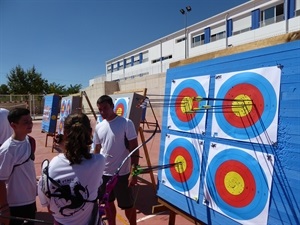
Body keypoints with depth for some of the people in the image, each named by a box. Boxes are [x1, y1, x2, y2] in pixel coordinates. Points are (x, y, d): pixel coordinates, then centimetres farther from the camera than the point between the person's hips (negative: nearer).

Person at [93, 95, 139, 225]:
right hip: (103, 173, 5)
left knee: (128, 206, 12)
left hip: (122, 173, -5)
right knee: (108, 203, 20)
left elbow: (134, 149, -13)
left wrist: (134, 172, -17)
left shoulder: (126, 123, -13)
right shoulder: (99, 127, 3)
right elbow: (96, 150, 12)